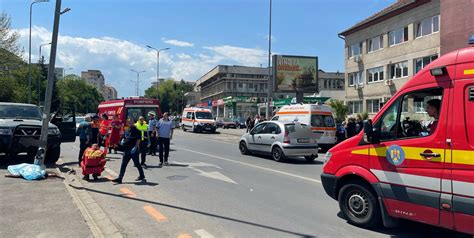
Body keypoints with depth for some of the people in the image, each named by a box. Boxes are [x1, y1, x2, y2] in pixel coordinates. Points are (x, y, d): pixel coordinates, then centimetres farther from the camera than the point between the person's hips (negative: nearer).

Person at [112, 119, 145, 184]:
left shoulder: (136, 130, -11)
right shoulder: (128, 130, 13)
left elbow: (138, 139, -15)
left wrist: (135, 147, -21)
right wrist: (123, 141, 6)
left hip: (133, 150, -8)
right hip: (127, 150, 8)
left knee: (137, 163, 6)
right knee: (123, 164, 4)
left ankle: (142, 176, 25)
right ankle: (119, 178, 6)